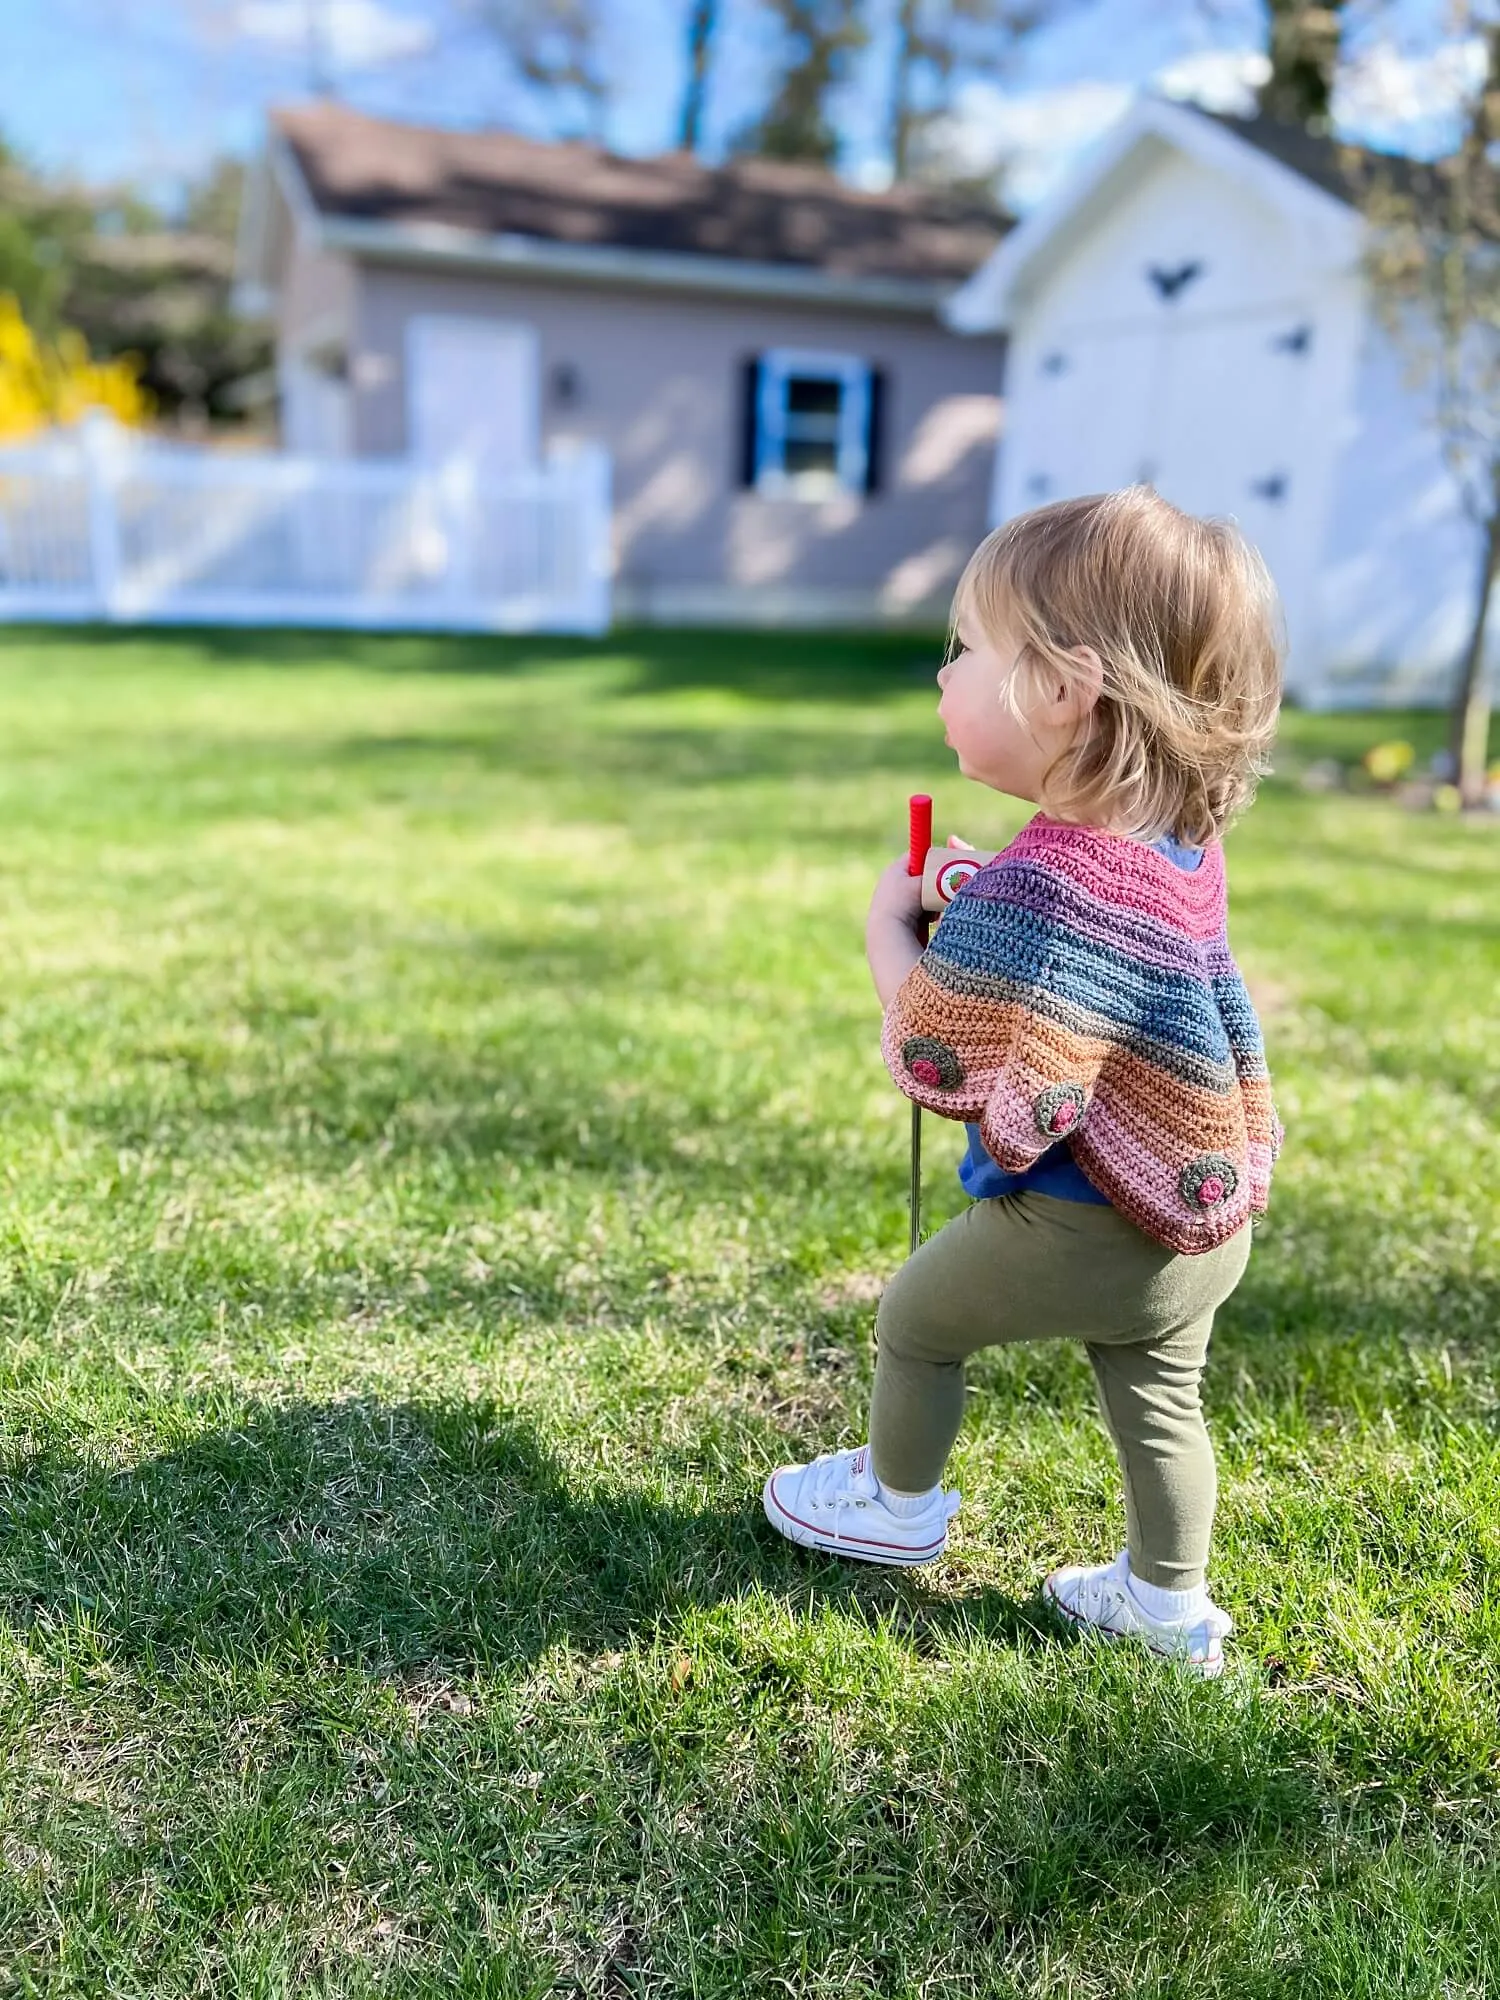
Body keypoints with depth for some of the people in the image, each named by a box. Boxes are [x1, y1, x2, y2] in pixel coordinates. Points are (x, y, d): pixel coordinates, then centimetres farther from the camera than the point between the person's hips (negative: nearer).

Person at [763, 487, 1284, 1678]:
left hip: (1082, 1226, -8)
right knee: (1158, 1398, 23)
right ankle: (1169, 1600, 39)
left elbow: (937, 1069, -27)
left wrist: (892, 929, -12)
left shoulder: (1041, 883, -29)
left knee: (917, 1316, 17)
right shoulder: (1182, 847, 0)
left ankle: (897, 1503, 38)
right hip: (1204, 1220, 8)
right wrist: (979, 912, 2)